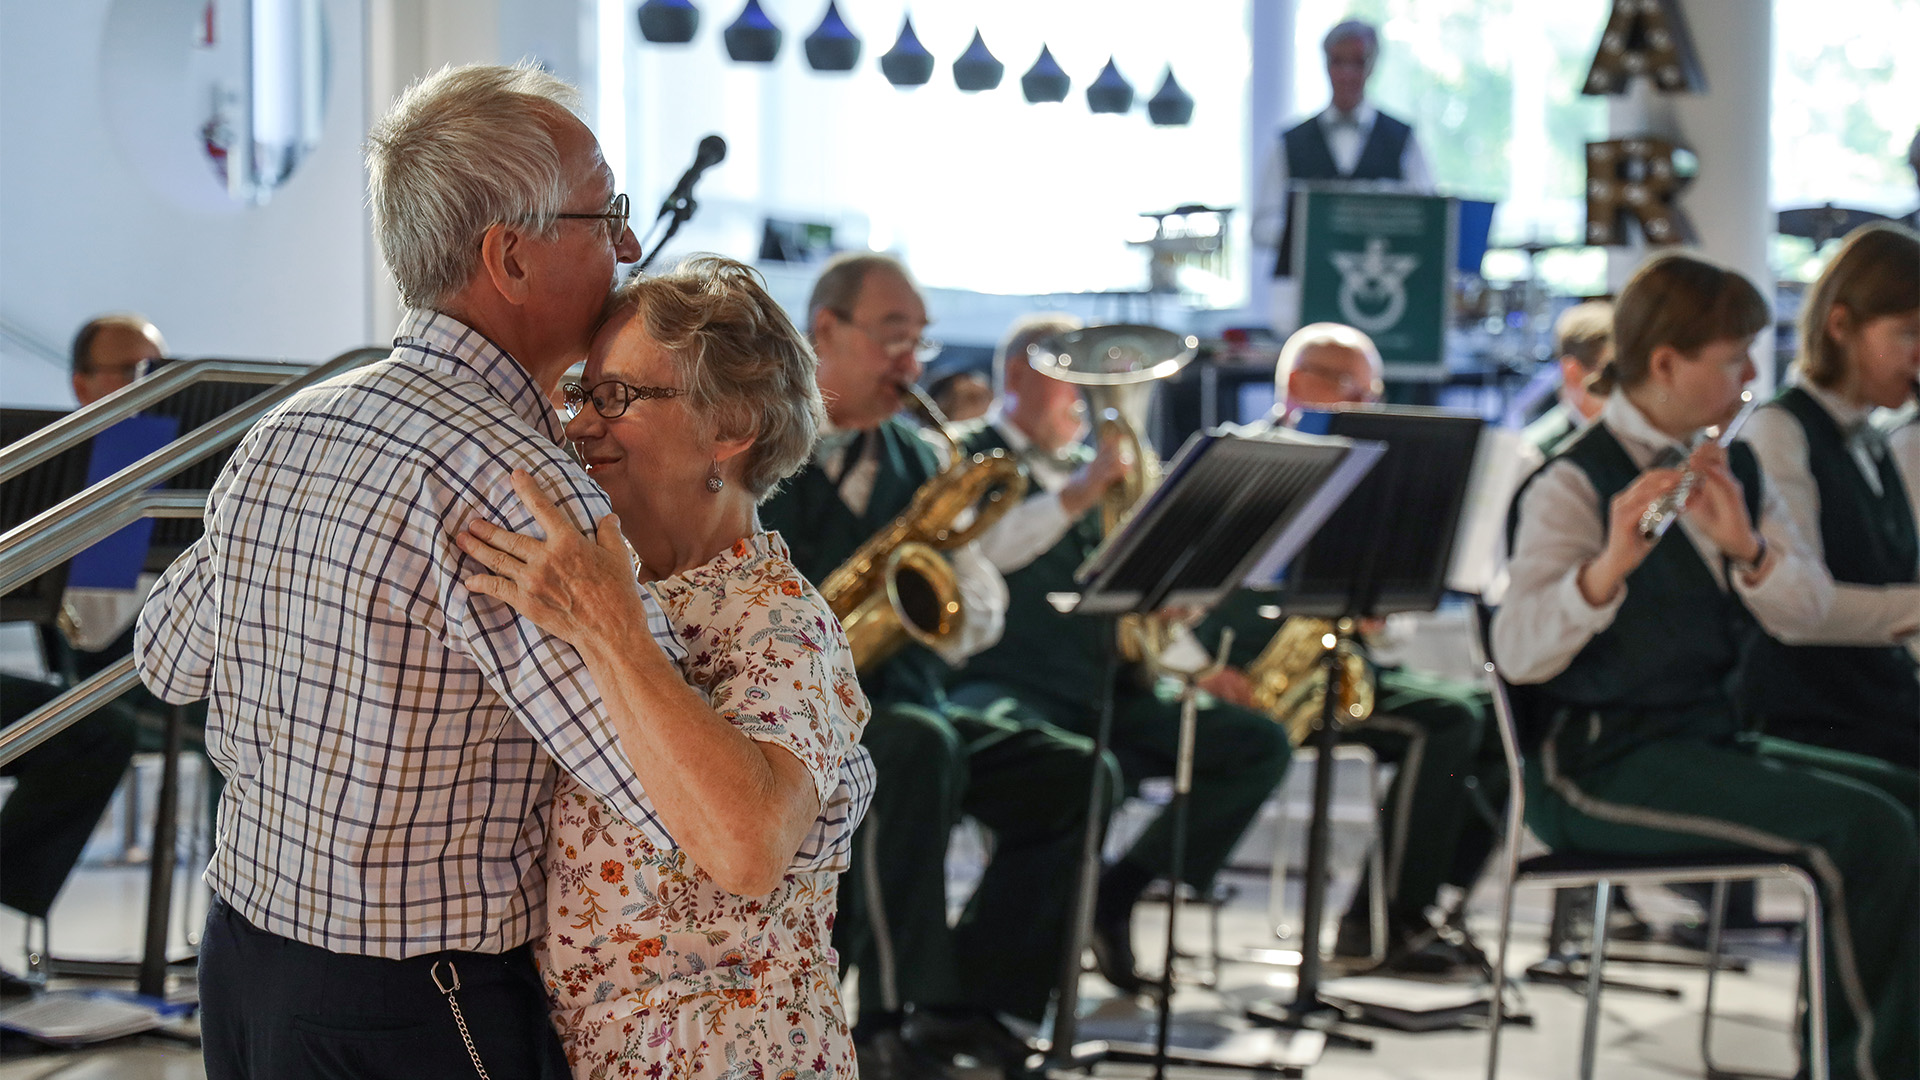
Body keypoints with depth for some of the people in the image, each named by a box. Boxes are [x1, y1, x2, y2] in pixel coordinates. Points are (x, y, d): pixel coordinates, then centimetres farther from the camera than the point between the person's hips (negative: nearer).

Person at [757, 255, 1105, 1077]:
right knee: (919, 748, -36)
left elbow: (984, 604, 13)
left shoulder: (920, 461, 18)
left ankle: (972, 1002, -9)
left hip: (893, 705, 7)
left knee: (1072, 776, -11)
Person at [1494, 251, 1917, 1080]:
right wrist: (1609, 565, -37)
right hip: (1601, 764, -7)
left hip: (1711, 743, 7)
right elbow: (1519, 654, -21)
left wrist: (1748, 547, -17)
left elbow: (1807, 615, 2)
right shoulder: (1575, 486, -9)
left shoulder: (1736, 472, 12)